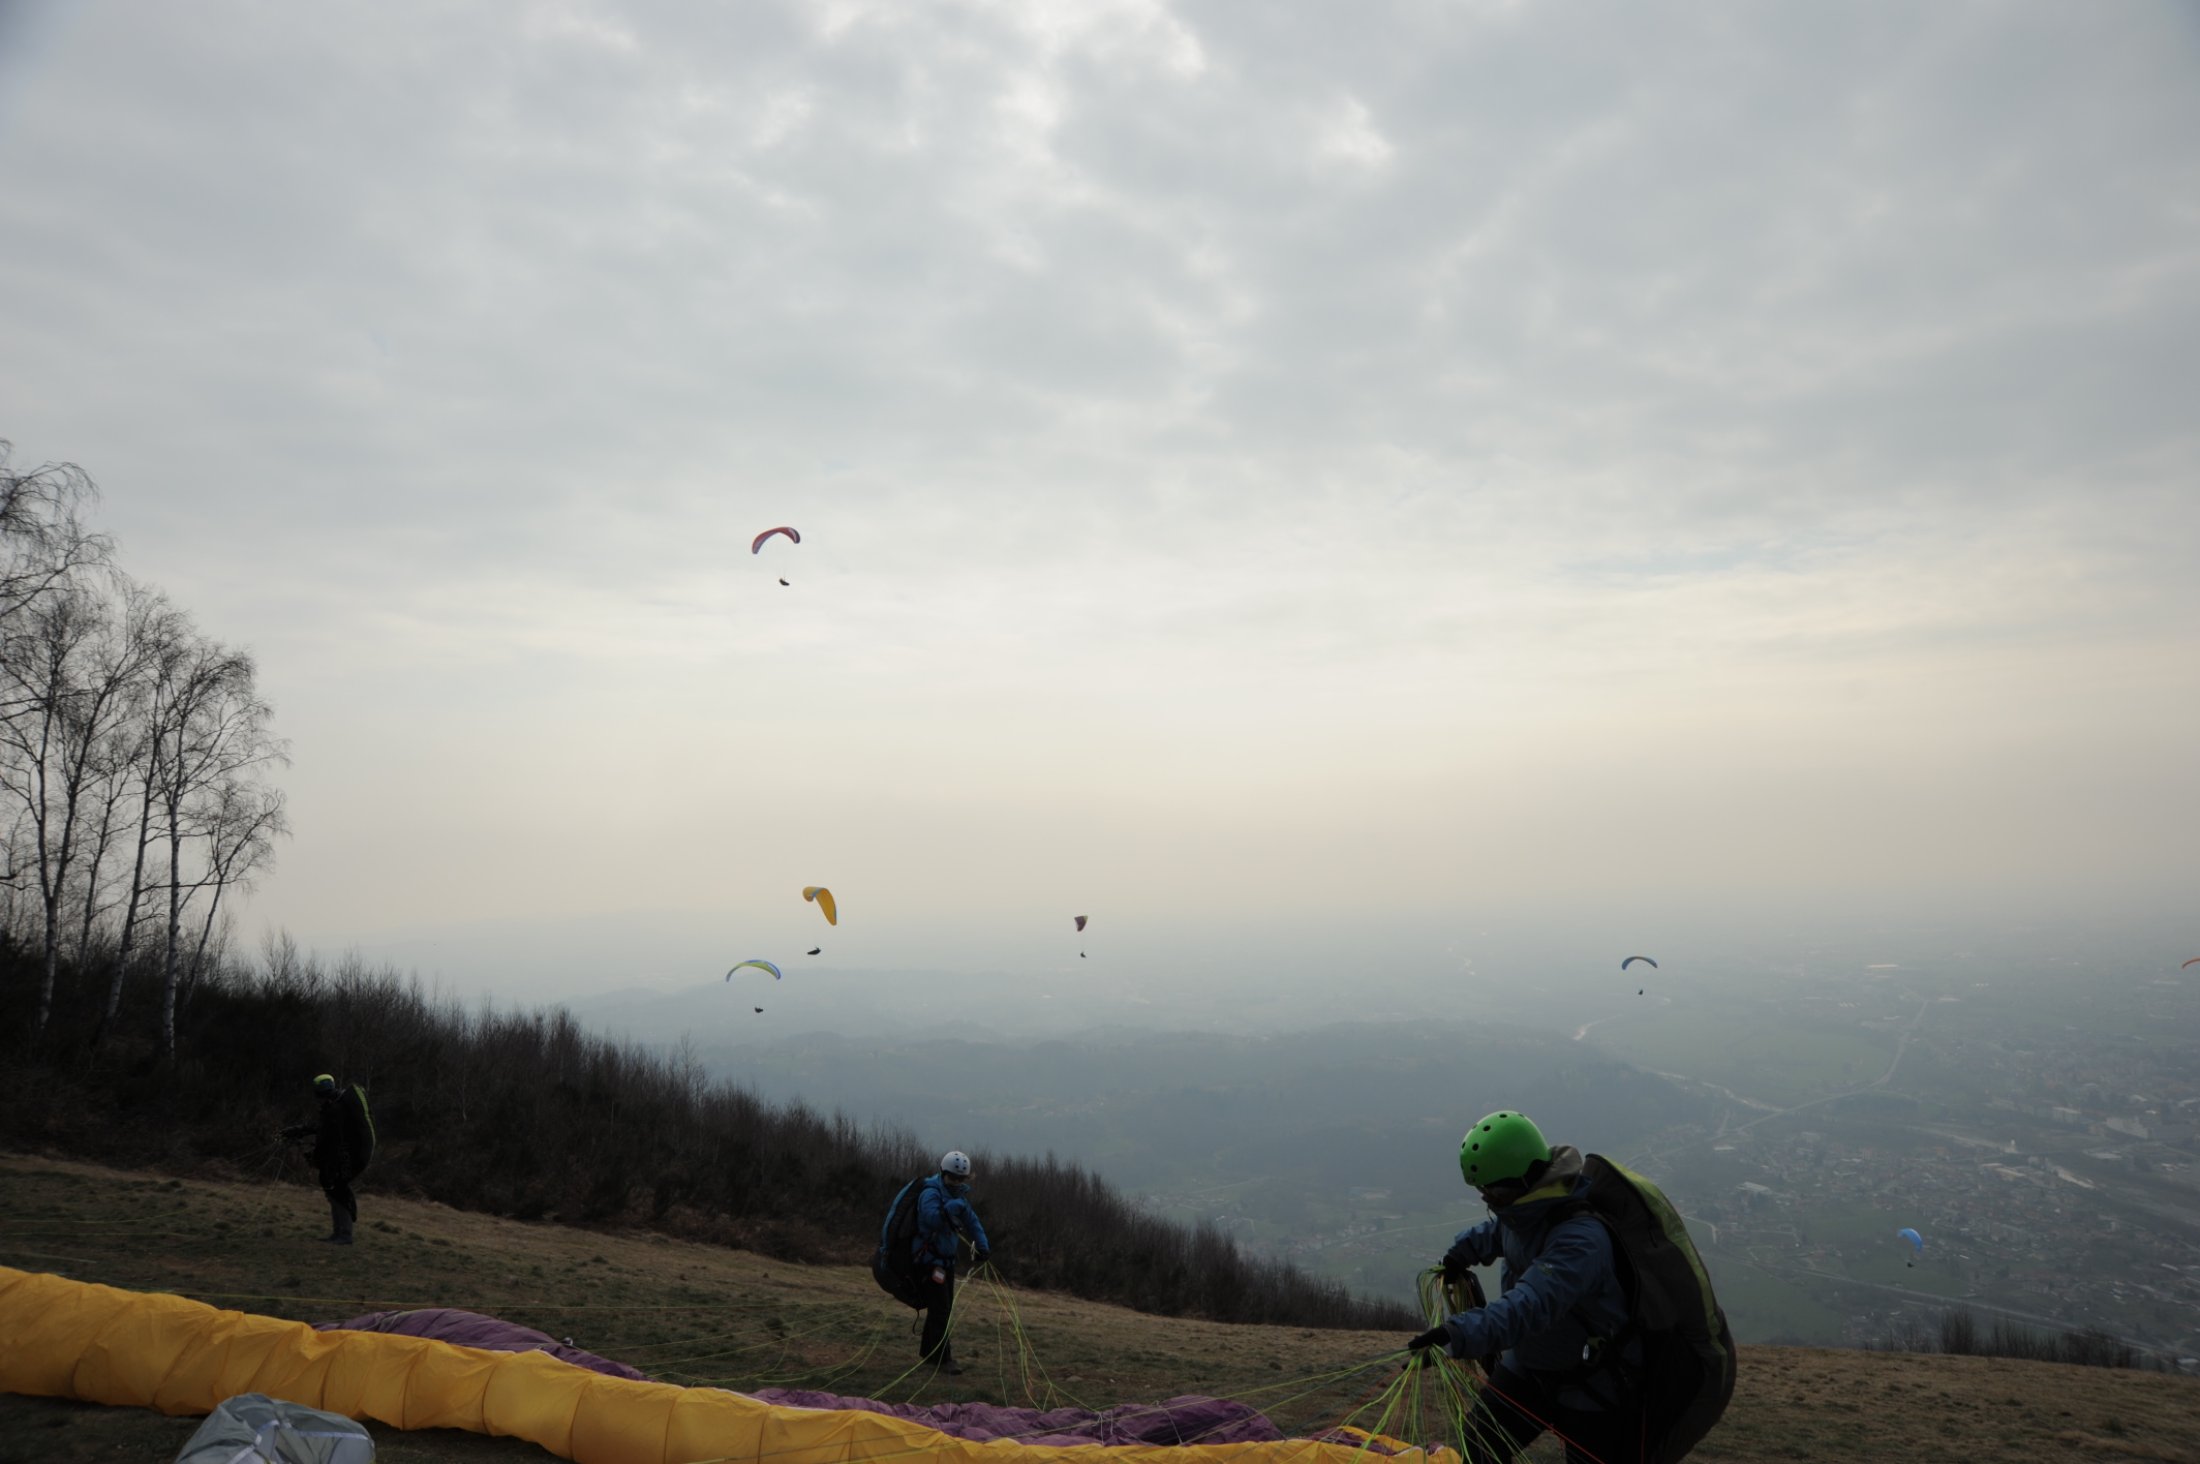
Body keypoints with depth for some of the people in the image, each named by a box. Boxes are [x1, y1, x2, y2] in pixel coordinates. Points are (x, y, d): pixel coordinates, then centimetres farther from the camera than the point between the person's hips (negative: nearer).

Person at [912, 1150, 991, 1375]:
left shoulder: (958, 1194, 9)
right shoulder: (931, 1193, -19)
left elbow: (971, 1221, 11)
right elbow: (932, 1218, -38)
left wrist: (983, 1246, -1)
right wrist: (954, 1206, -43)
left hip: (946, 1260, 9)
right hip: (929, 1260, -9)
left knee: (943, 1308, 15)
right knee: (940, 1309, -10)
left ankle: (928, 1351, 28)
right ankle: (941, 1358, -4)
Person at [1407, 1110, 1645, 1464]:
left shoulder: (1581, 1237, -37)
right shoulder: (1525, 1207, -9)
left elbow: (1531, 1305, -51)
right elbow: (1497, 1230, 18)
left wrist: (1460, 1334, -62)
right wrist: (1463, 1252, 1)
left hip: (1590, 1385, -8)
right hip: (1527, 1368, 8)